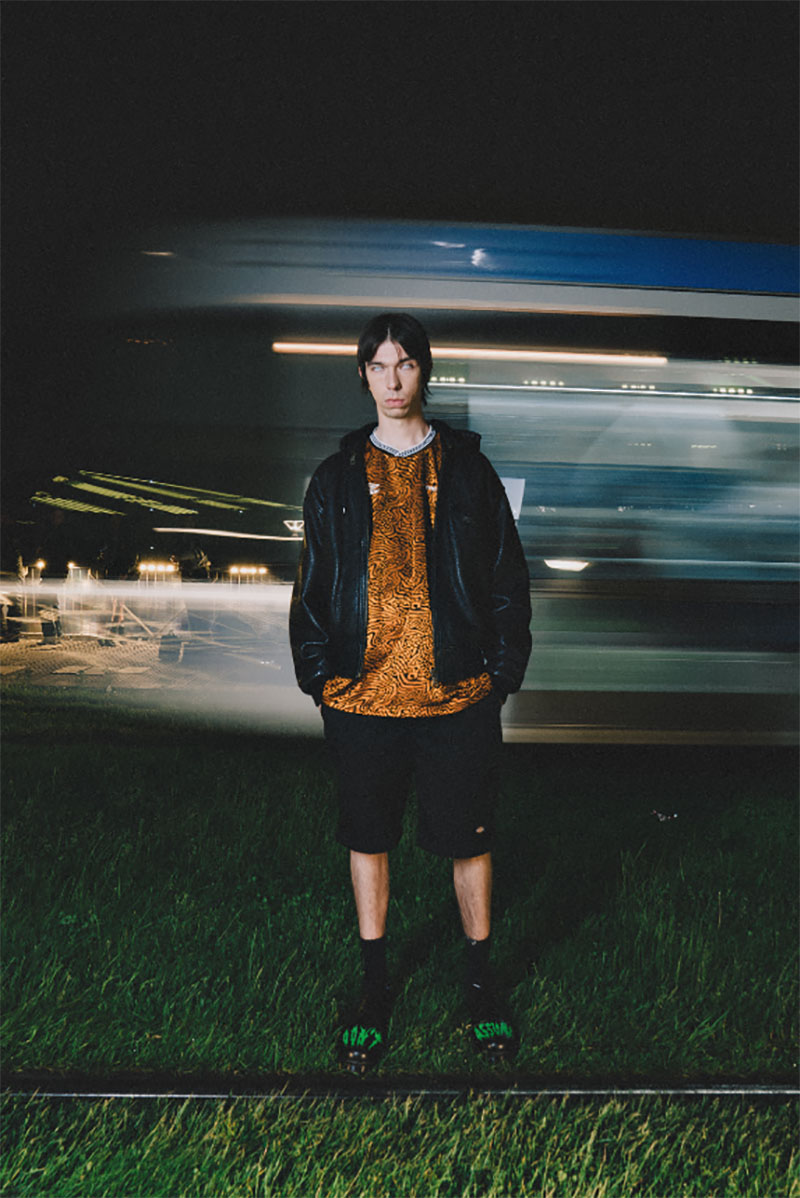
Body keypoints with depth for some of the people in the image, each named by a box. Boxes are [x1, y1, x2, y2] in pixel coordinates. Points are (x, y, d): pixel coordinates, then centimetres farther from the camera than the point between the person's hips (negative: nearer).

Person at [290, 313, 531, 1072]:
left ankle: (479, 981, 29)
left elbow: (507, 578, 5)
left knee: (468, 840, 8)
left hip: (458, 697, -1)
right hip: (362, 697, 1)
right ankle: (374, 987, 30)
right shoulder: (337, 478, 7)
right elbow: (312, 586, 9)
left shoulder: (466, 469, 4)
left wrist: (503, 670, -2)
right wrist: (317, 675, 1)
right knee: (368, 839, 12)